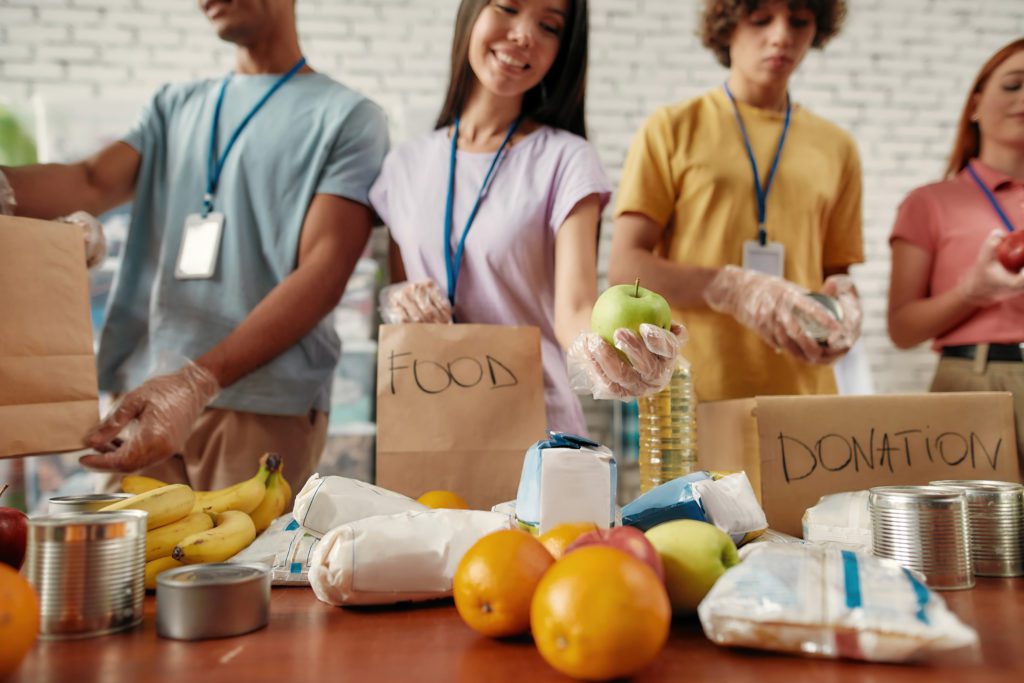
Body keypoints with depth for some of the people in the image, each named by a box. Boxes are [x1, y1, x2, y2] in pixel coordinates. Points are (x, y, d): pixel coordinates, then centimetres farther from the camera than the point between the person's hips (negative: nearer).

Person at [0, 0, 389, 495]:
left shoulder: (348, 117, 1)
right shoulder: (174, 106, 17)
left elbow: (323, 270, -10)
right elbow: (91, 185, 1)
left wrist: (198, 381, -21)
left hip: (265, 405, -4)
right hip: (143, 390, 4)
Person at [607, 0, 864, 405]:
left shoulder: (837, 149, 13)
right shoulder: (673, 129, 3)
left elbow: (836, 272, 18)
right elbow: (624, 268, -5)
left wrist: (842, 299, -6)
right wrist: (735, 290, -19)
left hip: (802, 392, 3)